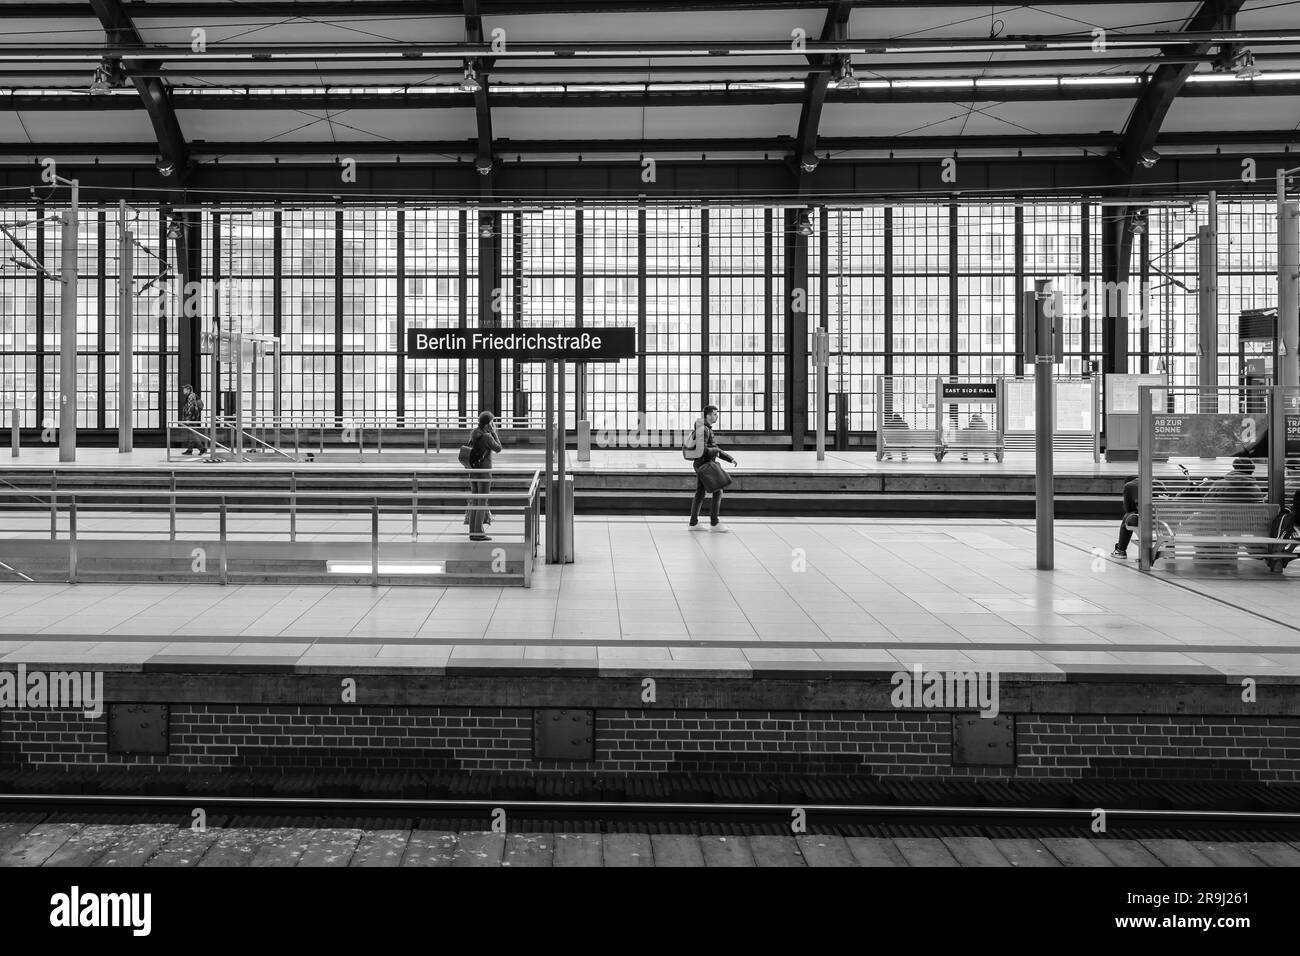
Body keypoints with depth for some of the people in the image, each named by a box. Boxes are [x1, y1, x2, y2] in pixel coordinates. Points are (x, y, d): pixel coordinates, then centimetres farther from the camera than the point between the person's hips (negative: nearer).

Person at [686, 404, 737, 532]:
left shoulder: (708, 429, 17)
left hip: (701, 465, 10)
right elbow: (702, 449, -25)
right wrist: (715, 451, -8)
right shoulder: (704, 430, -16)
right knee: (717, 492, -7)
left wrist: (730, 458, 16)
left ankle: (693, 523, 10)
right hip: (704, 465, -10)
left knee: (700, 494, 9)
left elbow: (714, 449, 22)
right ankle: (714, 523, -6)